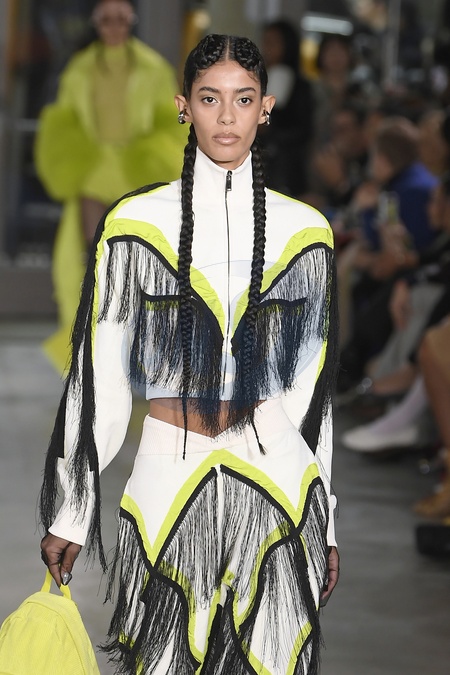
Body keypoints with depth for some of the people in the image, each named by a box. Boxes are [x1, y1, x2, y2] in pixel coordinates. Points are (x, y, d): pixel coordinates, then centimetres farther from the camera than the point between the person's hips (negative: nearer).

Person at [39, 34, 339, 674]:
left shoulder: (304, 230, 3)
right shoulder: (135, 224, -2)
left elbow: (312, 382, 9)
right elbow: (99, 376, 1)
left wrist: (325, 524, 10)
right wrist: (71, 513, 2)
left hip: (276, 480, 1)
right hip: (168, 481, -1)